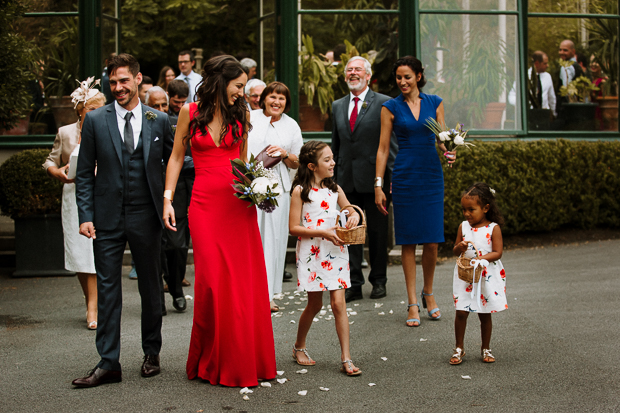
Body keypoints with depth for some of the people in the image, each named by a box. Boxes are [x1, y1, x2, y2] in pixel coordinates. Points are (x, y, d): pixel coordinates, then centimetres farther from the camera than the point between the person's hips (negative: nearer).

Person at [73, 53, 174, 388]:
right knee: (107, 289, 2)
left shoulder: (159, 121, 3)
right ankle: (108, 363, 9)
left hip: (146, 218, 0)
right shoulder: (95, 120, 2)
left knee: (150, 288, 11)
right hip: (107, 219, 0)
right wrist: (85, 216, -5)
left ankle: (152, 354, 27)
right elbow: (84, 174, 3)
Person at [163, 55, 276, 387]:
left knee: (245, 282, 0)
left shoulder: (241, 114, 10)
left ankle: (244, 359, 14)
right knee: (213, 281, -6)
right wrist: (167, 199, 0)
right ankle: (212, 363, 11)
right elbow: (176, 157, 7)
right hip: (205, 204, -2)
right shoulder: (190, 112, 4)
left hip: (238, 204, 2)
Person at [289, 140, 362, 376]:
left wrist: (354, 215, 0)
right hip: (311, 253, -3)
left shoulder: (335, 189, 8)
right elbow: (293, 228, -10)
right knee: (315, 305, 7)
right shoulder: (300, 191, -6)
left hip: (335, 252, 4)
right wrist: (322, 232, -19)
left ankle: (346, 358, 0)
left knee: (338, 303, -3)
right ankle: (299, 347, 31)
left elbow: (349, 209, 24)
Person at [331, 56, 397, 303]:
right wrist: (332, 177, 11)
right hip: (347, 181, 4)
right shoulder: (337, 106, 14)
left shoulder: (384, 104, -2)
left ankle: (378, 281, 20)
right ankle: (354, 284, 14)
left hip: (374, 179, -4)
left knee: (378, 232, 6)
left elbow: (391, 143, -4)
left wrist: (392, 178, -9)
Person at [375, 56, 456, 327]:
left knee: (432, 241, 0)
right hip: (405, 176, -2)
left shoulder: (434, 103, 8)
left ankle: (428, 293, 23)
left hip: (431, 175, 2)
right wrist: (378, 185, -3)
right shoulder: (390, 107, 3)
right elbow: (383, 148, 2)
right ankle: (413, 303, 9)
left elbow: (442, 138, 10)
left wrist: (448, 151, -14)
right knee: (408, 241, 1)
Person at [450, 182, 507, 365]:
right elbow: (455, 251, 9)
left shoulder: (493, 228, -6)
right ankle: (459, 348, 13)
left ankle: (486, 348, 25)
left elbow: (497, 253, -9)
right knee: (461, 312, -1)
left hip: (487, 277, -2)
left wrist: (482, 258, -25)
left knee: (485, 314, 9)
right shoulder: (463, 227, 3)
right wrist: (460, 247, -14)